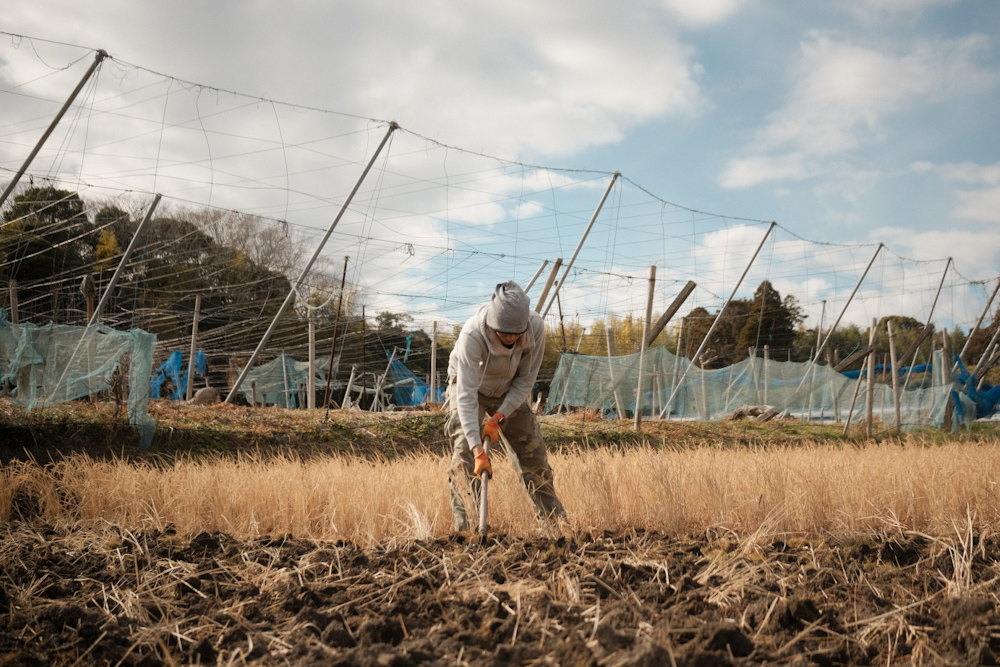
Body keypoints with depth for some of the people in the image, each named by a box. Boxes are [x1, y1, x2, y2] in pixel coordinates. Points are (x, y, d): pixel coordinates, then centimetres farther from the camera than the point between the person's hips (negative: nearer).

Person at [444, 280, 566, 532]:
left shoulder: (535, 327, -30)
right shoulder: (472, 335, -40)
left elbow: (526, 379, -18)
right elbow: (466, 395, -43)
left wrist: (498, 418, -25)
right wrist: (478, 451, -48)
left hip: (509, 391, 3)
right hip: (470, 387, -3)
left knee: (533, 450, 5)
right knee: (464, 454, -18)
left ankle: (554, 518, 19)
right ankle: (464, 525, -12)